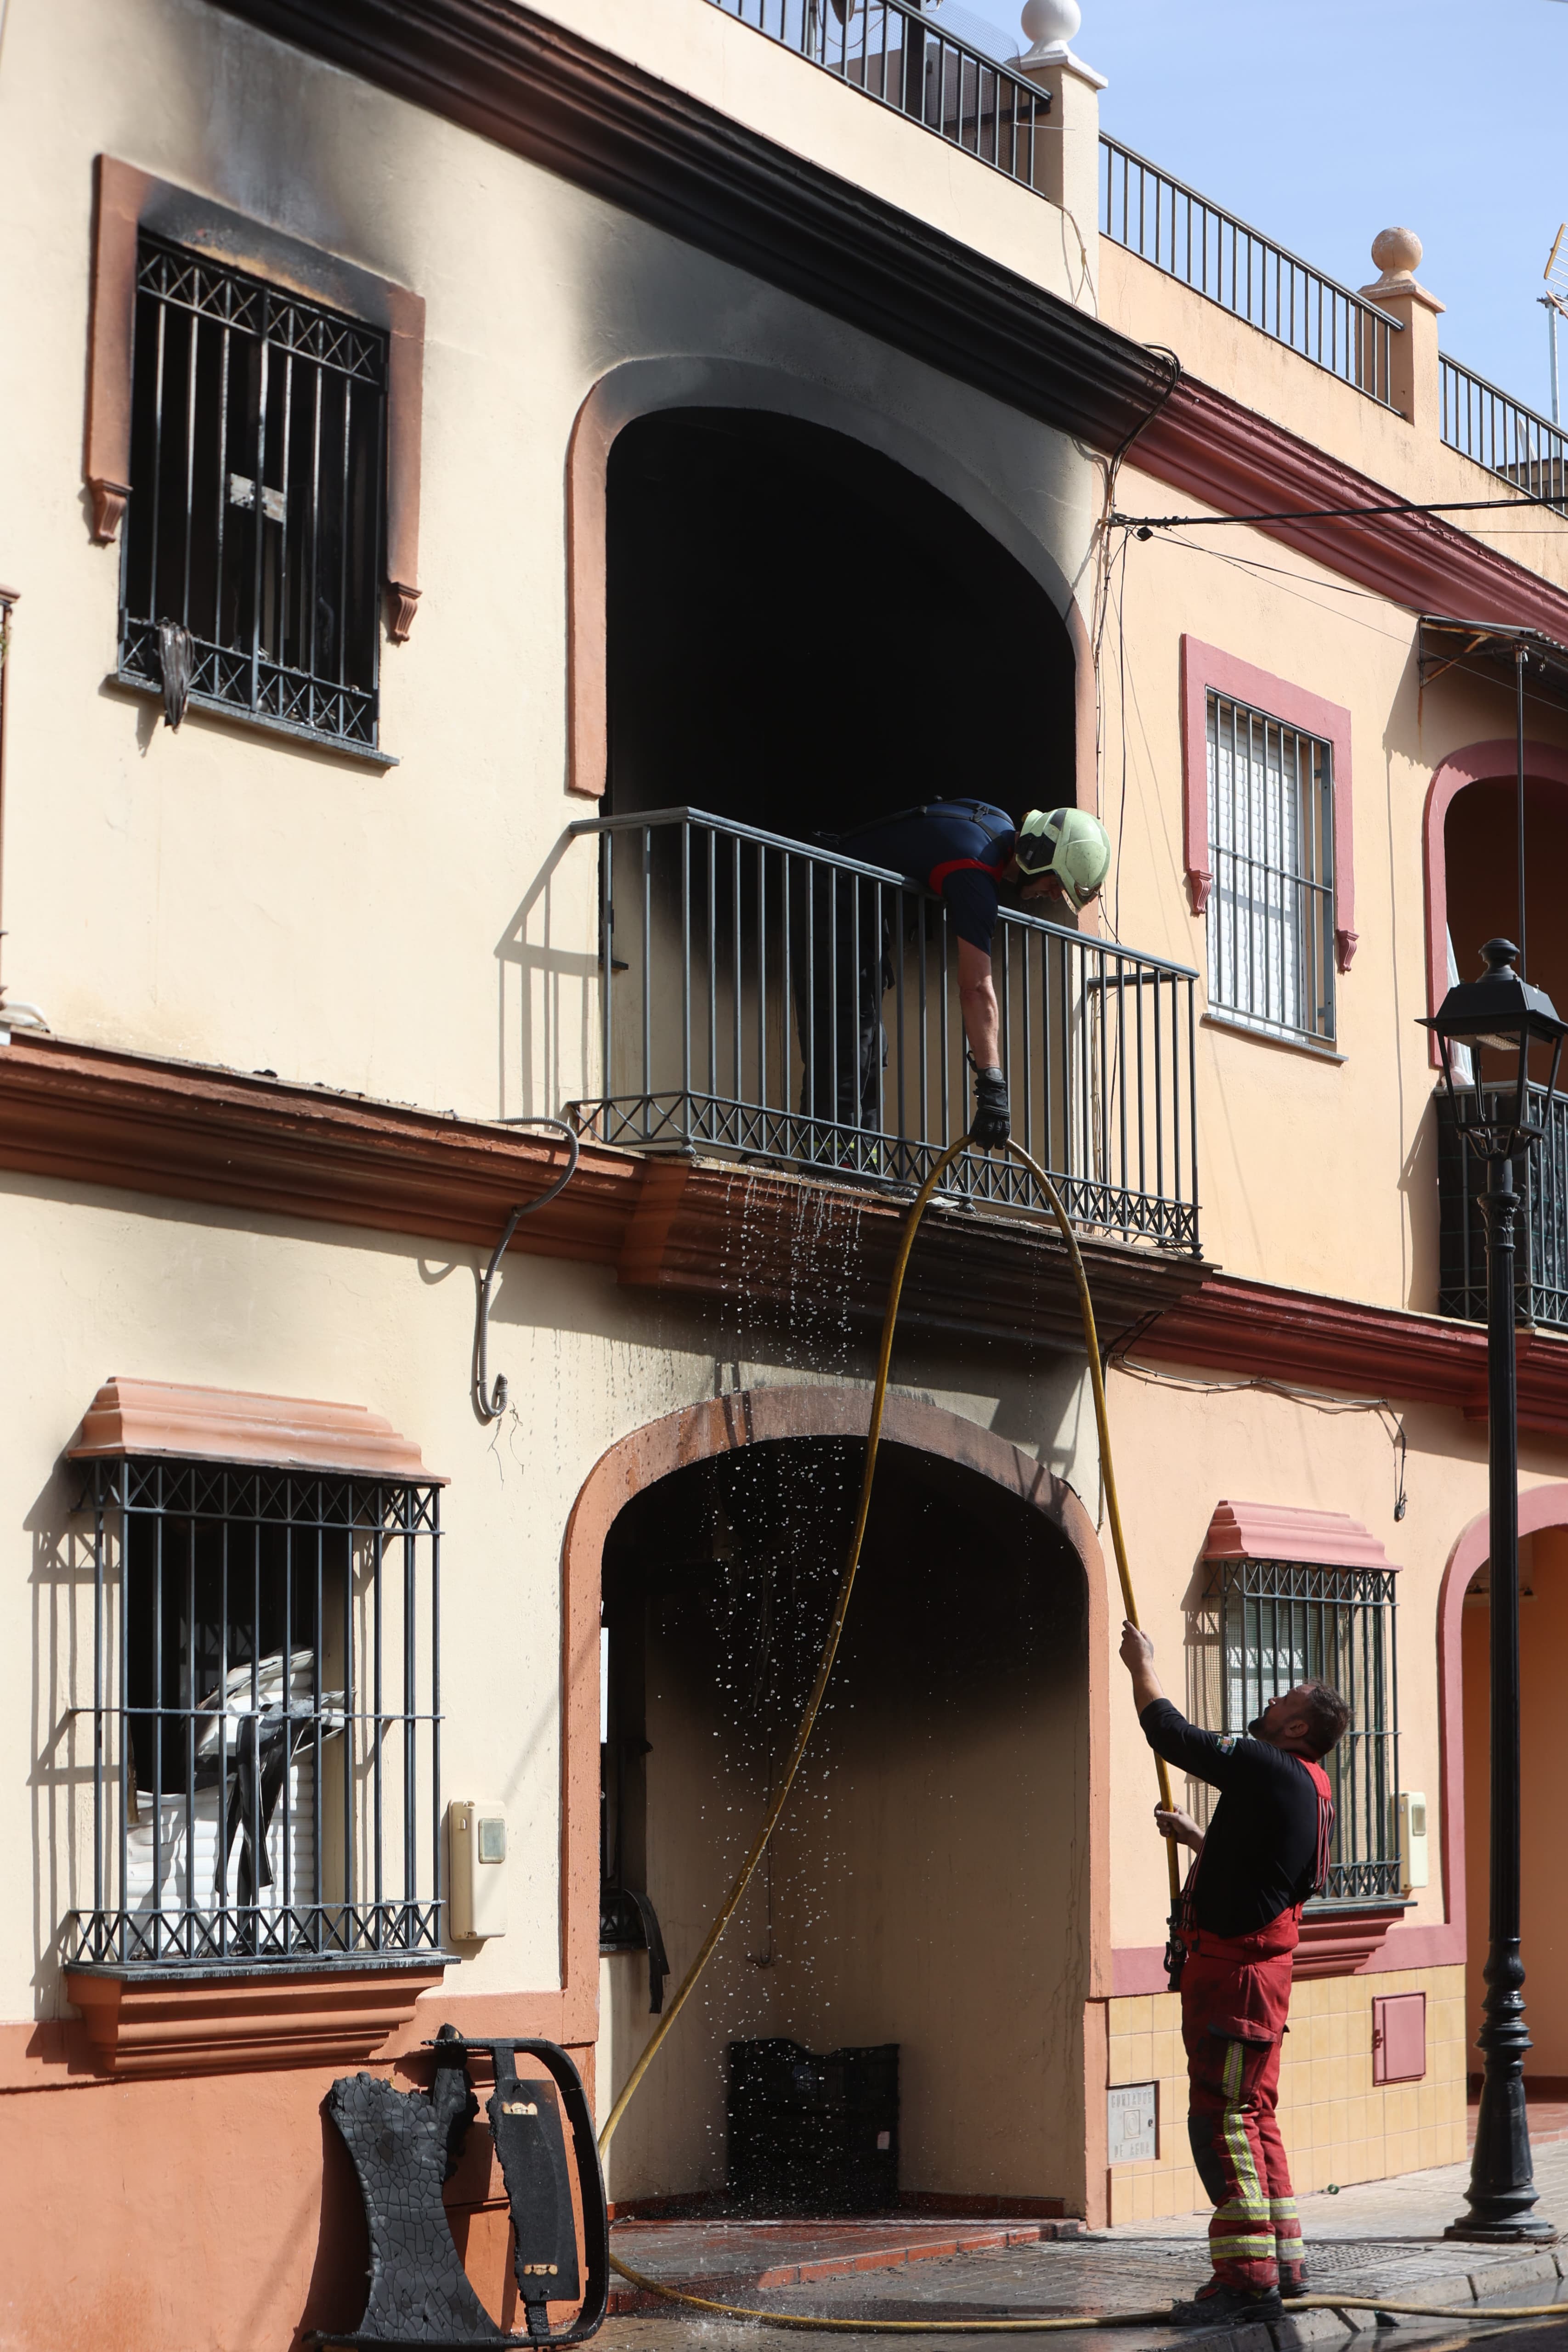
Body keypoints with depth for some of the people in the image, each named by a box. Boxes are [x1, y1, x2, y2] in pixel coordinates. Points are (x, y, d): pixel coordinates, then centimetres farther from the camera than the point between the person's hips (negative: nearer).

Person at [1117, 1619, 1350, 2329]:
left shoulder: (1268, 1768, -15)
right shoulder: (1308, 1790, 15)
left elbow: (1171, 1733, -10)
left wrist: (1143, 1666, 5)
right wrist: (1193, 1837, 35)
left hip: (1234, 1969, -10)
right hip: (1251, 1962, 10)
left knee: (1223, 2117, -10)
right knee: (1252, 2116, 16)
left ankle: (1246, 2277, -12)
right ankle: (1282, 2263, 21)